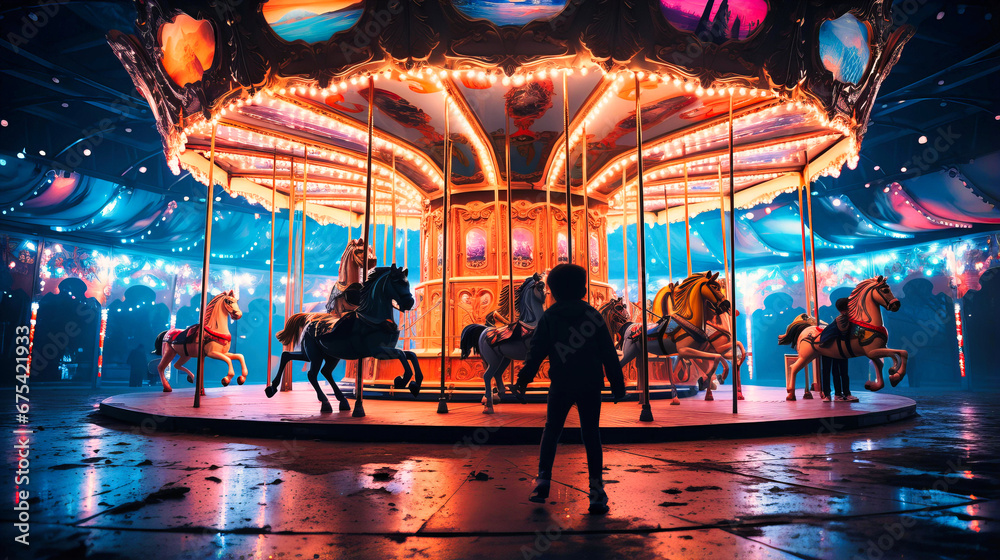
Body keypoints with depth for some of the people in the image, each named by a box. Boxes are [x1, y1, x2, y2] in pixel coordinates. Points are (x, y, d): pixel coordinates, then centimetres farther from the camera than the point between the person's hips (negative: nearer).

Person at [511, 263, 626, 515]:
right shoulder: (592, 314, 5)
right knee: (591, 434, 7)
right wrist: (617, 383, 9)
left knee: (551, 430, 14)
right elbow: (608, 352, 4)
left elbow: (536, 351, -4)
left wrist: (523, 381, 0)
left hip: (561, 385, -1)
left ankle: (542, 482, 6)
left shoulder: (549, 317, 2)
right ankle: (596, 490, 2)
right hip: (591, 385, 1)